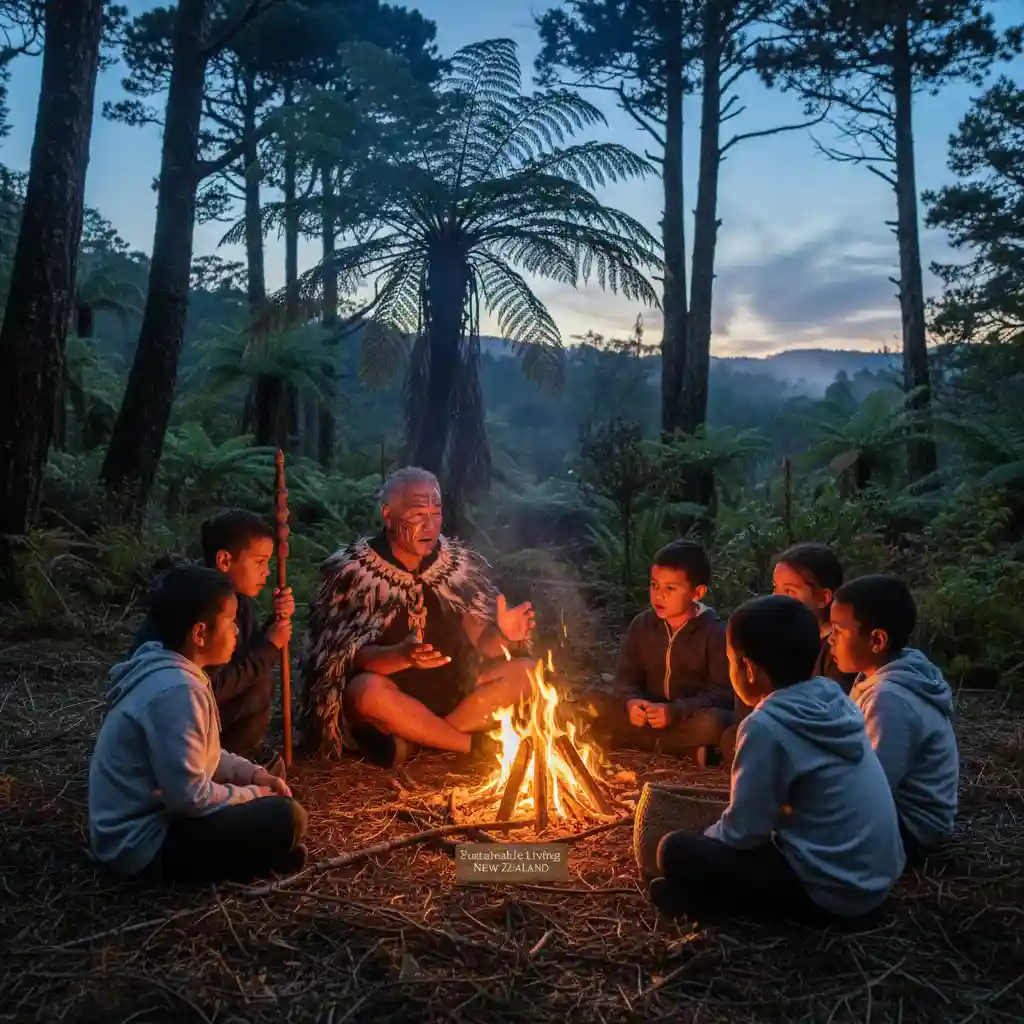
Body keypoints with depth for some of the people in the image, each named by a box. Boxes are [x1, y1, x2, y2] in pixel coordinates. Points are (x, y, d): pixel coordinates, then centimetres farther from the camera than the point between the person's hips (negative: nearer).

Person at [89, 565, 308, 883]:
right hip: (145, 842, -10)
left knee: (269, 787, 18)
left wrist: (253, 775, 4)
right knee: (287, 818, -16)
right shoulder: (176, 691, -27)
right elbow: (189, 798, -27)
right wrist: (253, 794, -11)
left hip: (139, 820, 10)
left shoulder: (163, 668, 3)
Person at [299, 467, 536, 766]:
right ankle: (476, 745, -18)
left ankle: (412, 740, -19)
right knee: (367, 691, -37)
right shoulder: (354, 571, -10)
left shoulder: (460, 563, 2)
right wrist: (402, 655, -37)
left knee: (525, 672, -14)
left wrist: (502, 635, -25)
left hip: (451, 690, 4)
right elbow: (355, 657, -16)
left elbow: (480, 643, 0)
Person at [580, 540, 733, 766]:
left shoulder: (714, 634, -10)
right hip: (647, 717, 3)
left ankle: (632, 743, -20)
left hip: (689, 720, -3)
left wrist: (676, 711, -29)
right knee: (591, 701, -18)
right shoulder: (642, 625, 2)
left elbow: (722, 693, -15)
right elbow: (626, 676, 2)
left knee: (714, 722, -37)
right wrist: (631, 701, -23)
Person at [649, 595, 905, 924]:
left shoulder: (767, 726, -22)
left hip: (833, 889, -8)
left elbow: (741, 832, -15)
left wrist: (703, 837, 6)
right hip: (878, 877, 8)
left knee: (676, 851, -7)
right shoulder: (836, 700, 1)